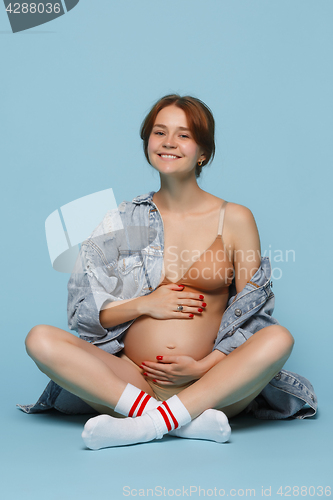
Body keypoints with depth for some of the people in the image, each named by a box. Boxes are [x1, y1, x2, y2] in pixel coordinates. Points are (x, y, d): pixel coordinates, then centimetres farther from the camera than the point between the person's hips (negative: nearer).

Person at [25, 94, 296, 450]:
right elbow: (83, 311, 9)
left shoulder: (235, 220, 6)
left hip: (210, 388, -1)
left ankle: (148, 425, -30)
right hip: (132, 379, 1)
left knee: (279, 338, -27)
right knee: (40, 339, -21)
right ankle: (191, 421, -29)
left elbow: (253, 316, 5)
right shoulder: (123, 221, 10)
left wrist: (205, 366, -10)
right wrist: (144, 304, -6)